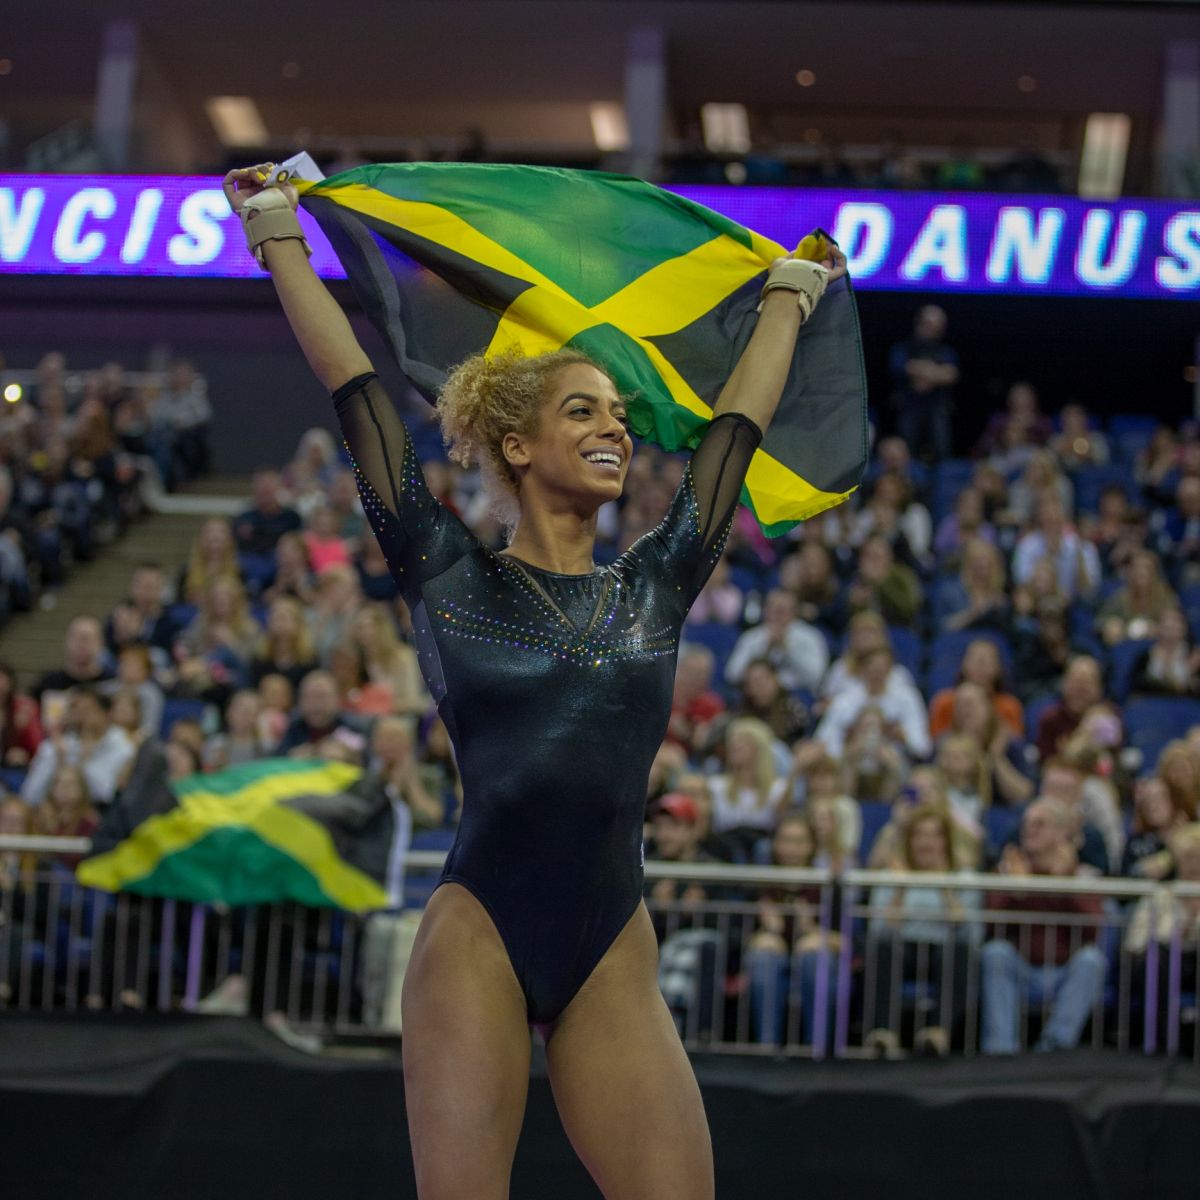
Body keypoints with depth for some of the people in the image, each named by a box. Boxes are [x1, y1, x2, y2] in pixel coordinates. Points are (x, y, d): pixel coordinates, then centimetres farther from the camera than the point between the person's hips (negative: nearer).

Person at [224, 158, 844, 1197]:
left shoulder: (654, 588, 12)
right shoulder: (451, 578, 3)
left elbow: (737, 425, 21)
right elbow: (358, 393, 5)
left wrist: (791, 292, 30)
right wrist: (279, 234, 9)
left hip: (614, 955, 3)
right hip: (479, 936, -3)